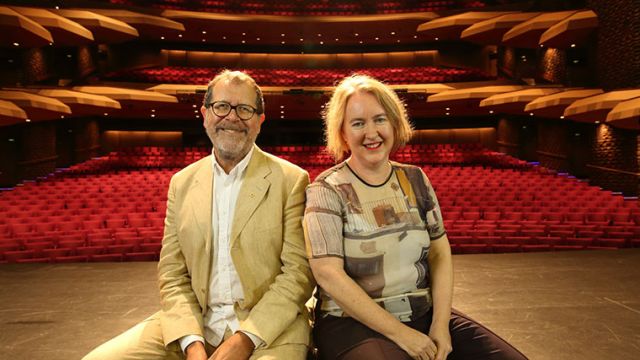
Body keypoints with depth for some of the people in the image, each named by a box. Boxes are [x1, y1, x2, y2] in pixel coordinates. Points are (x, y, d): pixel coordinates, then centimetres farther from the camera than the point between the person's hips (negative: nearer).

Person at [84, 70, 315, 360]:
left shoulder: (291, 180, -2)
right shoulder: (182, 183, 9)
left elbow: (298, 271, -5)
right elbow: (172, 273, 7)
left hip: (268, 327, -3)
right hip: (193, 324, 4)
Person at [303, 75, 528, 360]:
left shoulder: (415, 180, 7)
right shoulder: (326, 191, -7)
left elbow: (440, 254, 6)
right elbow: (328, 275, -14)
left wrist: (440, 324, -7)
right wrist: (399, 333, -15)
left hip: (424, 314, 4)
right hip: (354, 323, -4)